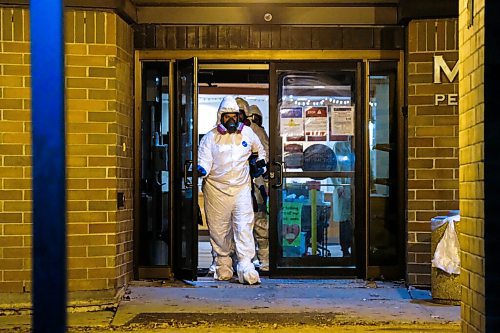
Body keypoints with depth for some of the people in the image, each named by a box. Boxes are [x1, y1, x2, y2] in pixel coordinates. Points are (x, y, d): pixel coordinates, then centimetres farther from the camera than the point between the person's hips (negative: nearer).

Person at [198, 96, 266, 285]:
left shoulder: (247, 133, 10)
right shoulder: (210, 138, 2)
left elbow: (259, 150, 29)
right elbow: (204, 161, -5)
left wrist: (260, 163, 16)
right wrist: (201, 169, -25)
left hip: (241, 188, 1)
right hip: (216, 189, -1)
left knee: (244, 228, -10)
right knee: (219, 230, 6)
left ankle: (246, 267, -13)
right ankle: (223, 267, 20)